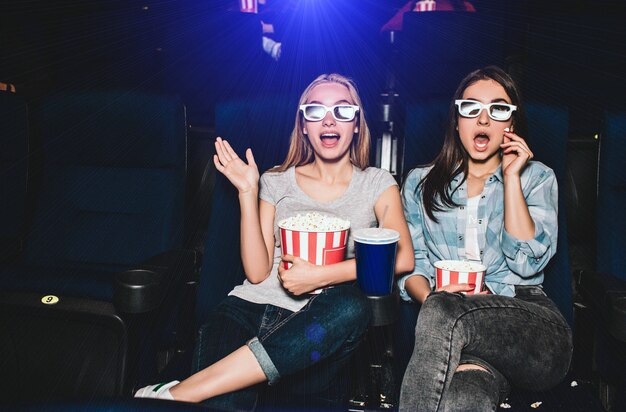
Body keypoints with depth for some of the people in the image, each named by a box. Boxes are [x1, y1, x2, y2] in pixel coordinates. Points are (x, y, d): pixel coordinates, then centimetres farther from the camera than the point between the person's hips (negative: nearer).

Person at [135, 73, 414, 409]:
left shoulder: (376, 184, 10)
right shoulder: (276, 182, 13)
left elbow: (403, 257, -9)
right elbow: (257, 272, 3)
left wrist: (320, 275, -17)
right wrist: (247, 192, -3)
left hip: (317, 322, 2)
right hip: (252, 306, -1)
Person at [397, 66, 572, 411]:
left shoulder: (537, 177, 14)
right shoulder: (420, 182, 17)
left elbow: (527, 262, -2)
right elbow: (410, 264, 11)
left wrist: (511, 177, -1)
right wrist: (429, 296, -12)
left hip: (529, 319, 1)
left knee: (442, 312, -33)